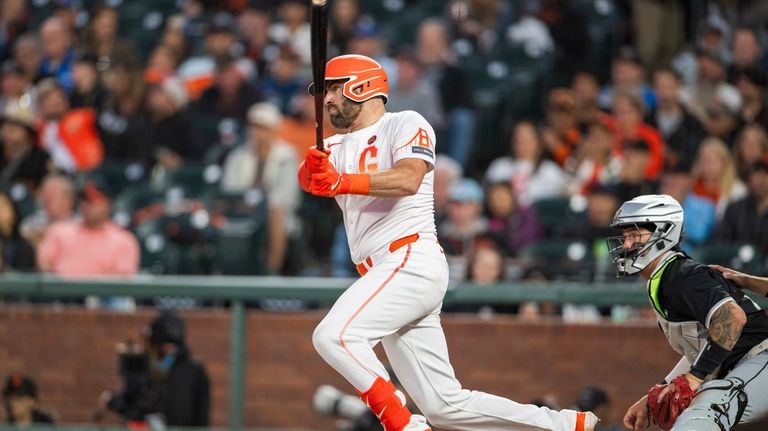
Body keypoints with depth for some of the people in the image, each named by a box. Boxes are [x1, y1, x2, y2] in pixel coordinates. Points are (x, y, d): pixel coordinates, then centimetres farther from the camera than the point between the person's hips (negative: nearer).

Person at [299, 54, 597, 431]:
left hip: (412, 261, -8)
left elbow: (408, 179, -18)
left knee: (333, 335, -26)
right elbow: (310, 179, 0)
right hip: (383, 274, 8)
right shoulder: (337, 147, 22)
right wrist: (312, 170, -24)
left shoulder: (405, 125, 3)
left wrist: (343, 182, -30)